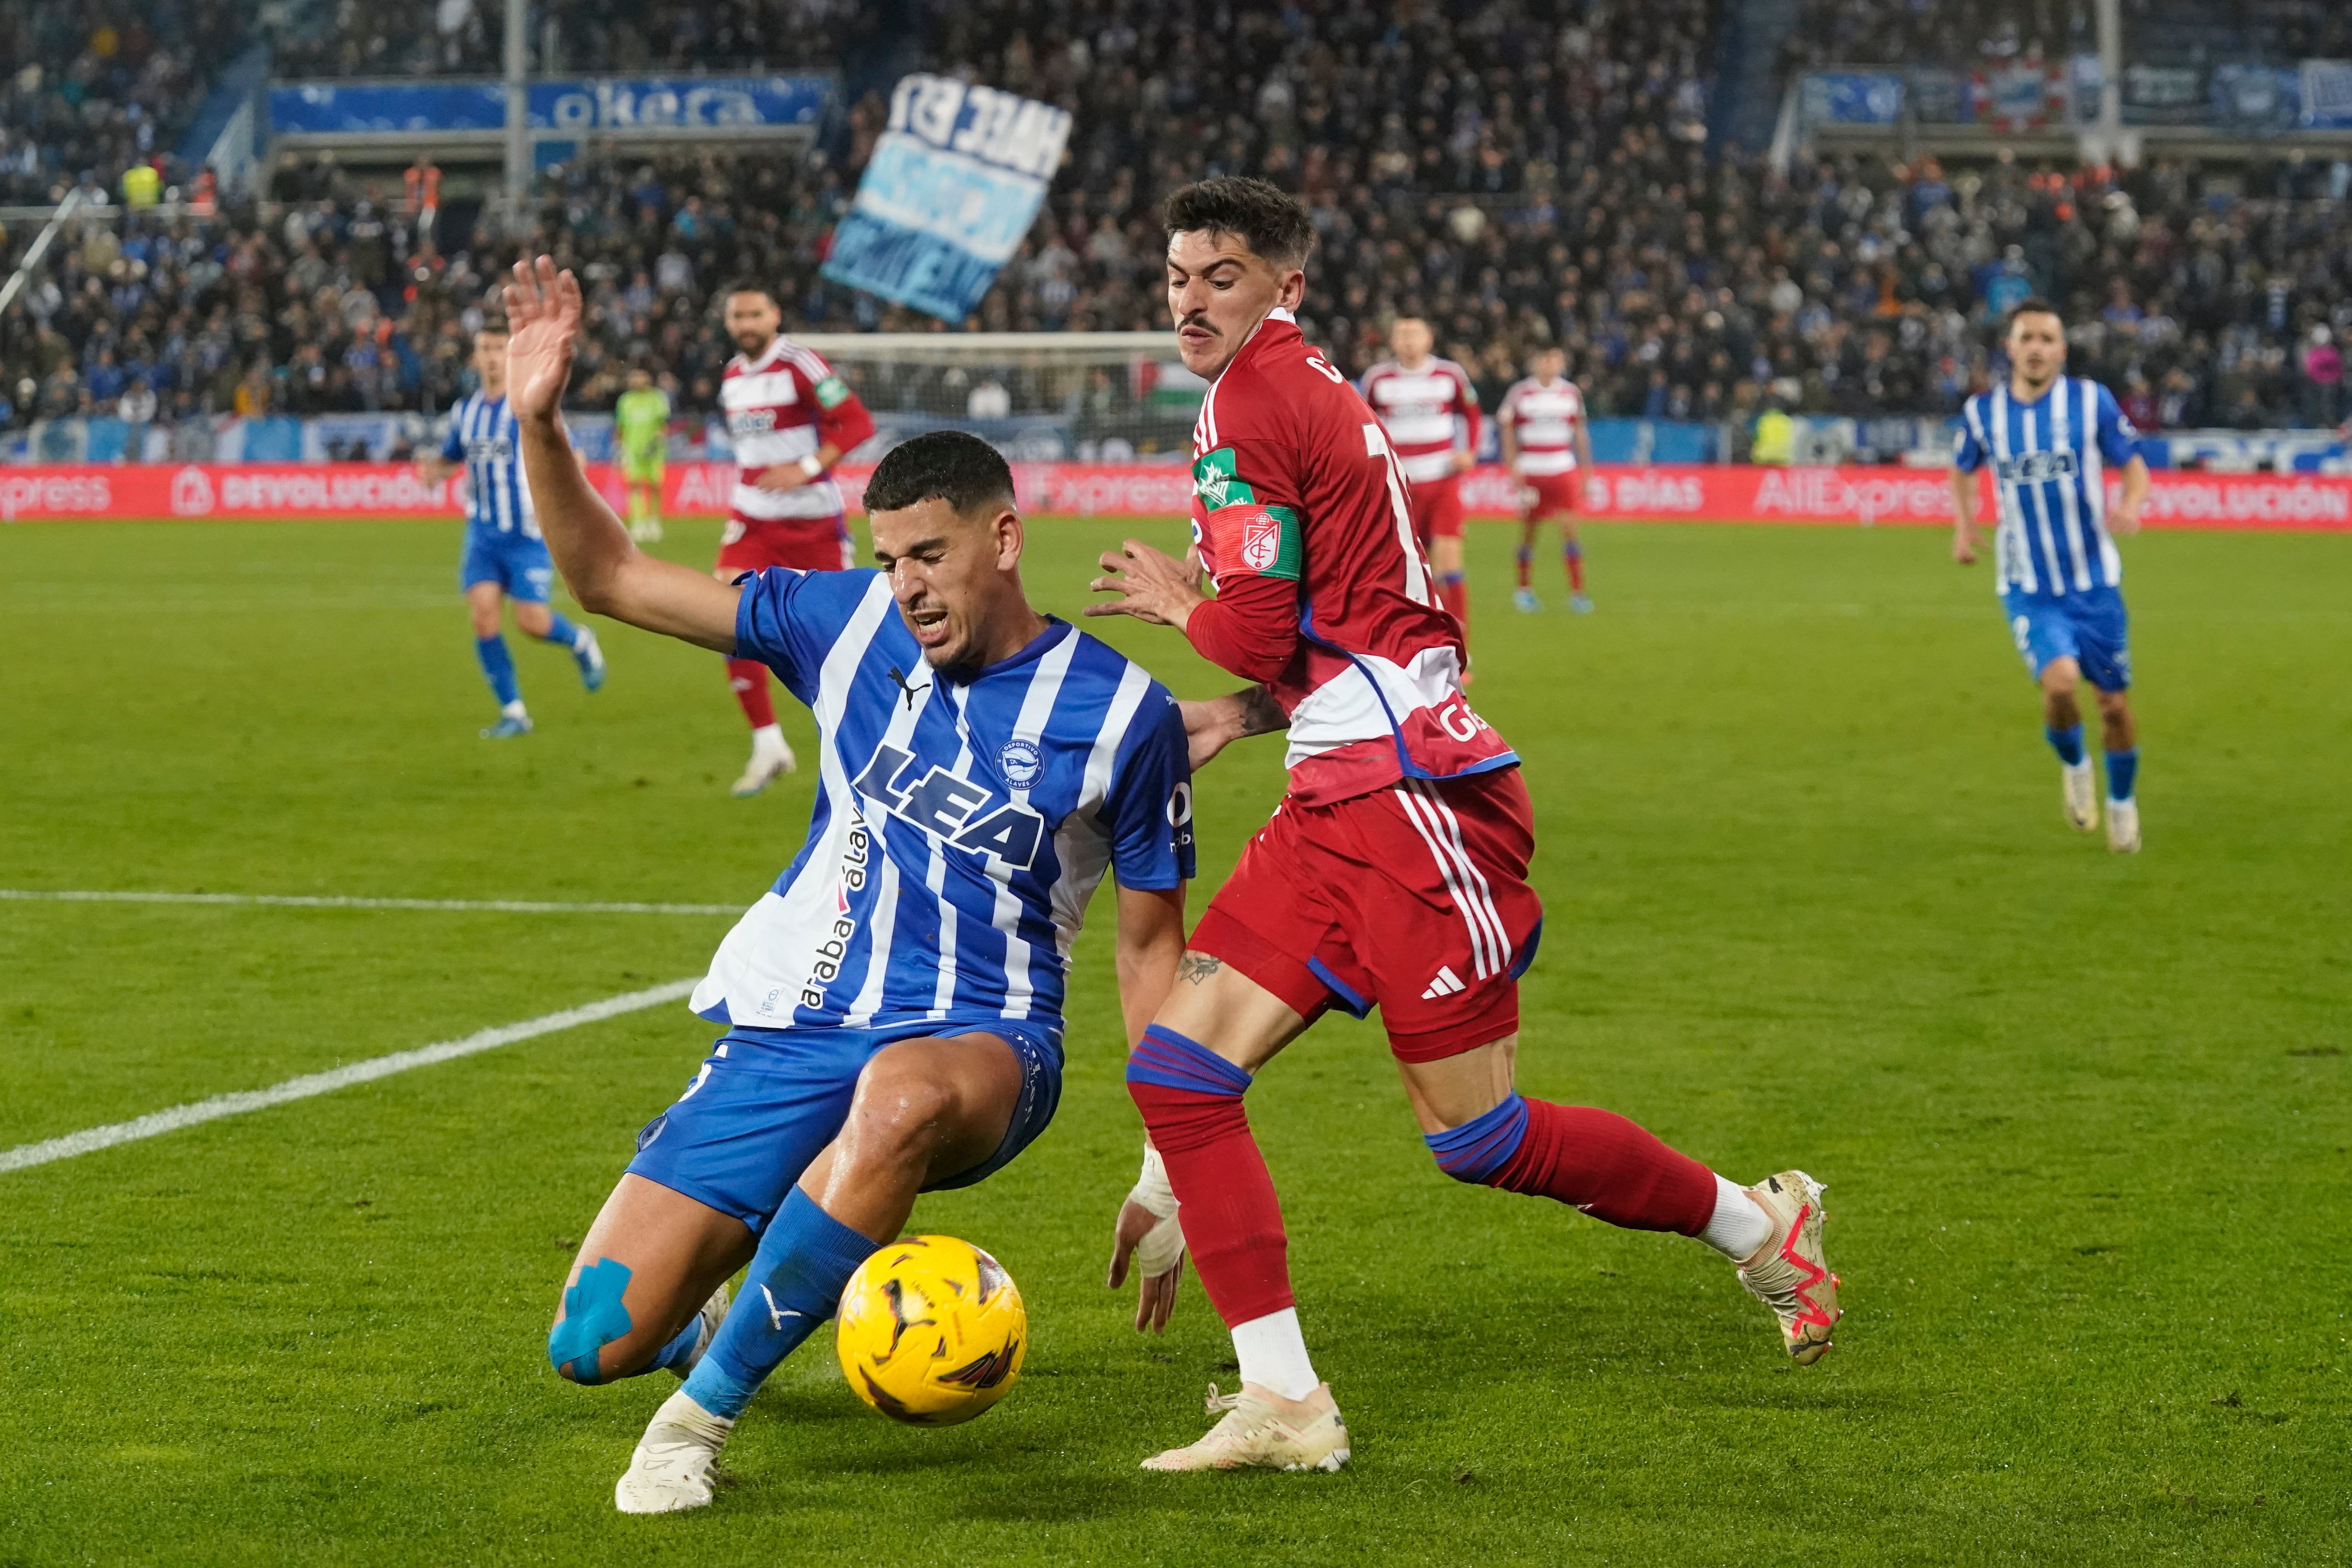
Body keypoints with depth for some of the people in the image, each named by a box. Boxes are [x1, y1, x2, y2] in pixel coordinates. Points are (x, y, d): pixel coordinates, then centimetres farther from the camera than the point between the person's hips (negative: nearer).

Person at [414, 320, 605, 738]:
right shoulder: (465, 411, 8)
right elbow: (451, 459, 22)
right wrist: (434, 470, -2)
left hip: (527, 533, -4)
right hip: (482, 532, 5)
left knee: (533, 621, -9)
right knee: (483, 614, -9)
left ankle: (581, 643, 27)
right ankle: (513, 712, 1)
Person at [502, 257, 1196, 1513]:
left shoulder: (1123, 711, -1)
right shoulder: (845, 623, 5)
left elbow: (1150, 944, 6)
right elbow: (610, 577, 8)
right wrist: (539, 424, -8)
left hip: (982, 1042, -3)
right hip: (789, 1030, 3)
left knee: (903, 1095, -44)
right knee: (592, 1347, -7)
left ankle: (705, 1411, -26)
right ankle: (695, 1326, 34)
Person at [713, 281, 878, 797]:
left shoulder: (799, 365, -13)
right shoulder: (733, 376, 9)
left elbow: (859, 423, -18)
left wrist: (807, 468, -26)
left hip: (813, 518, -5)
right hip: (753, 521, 5)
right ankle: (768, 746, -3)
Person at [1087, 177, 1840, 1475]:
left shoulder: (1250, 403, -10)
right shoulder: (1314, 395, 20)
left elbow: (1257, 636, -15)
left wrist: (1177, 599, 5)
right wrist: (1246, 715, 19)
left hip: (1411, 794, -10)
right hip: (1341, 797, 10)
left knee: (1476, 1137, -4)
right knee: (1177, 1064, 0)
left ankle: (1762, 1229, 16)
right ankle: (1284, 1404, -2)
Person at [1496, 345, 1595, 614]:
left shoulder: (1572, 393, 6)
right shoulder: (1519, 393, -1)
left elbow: (1579, 431, 14)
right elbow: (1507, 431, 3)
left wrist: (1585, 468, 12)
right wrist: (1513, 468, -5)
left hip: (1563, 471, 1)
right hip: (1530, 473, -1)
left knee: (1570, 526, -11)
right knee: (1529, 531, 5)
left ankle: (1577, 592, -8)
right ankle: (1524, 589, 21)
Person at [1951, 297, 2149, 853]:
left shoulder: (2091, 401, -6)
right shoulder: (1982, 412, -1)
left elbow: (2134, 465, 3)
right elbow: (1963, 471, 17)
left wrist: (2130, 507, -19)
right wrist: (1963, 524, 0)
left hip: (2095, 582, 1)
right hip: (2028, 589, -1)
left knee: (2114, 703, 7)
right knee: (2060, 681, -23)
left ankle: (2122, 803, 34)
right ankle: (2074, 766, 10)